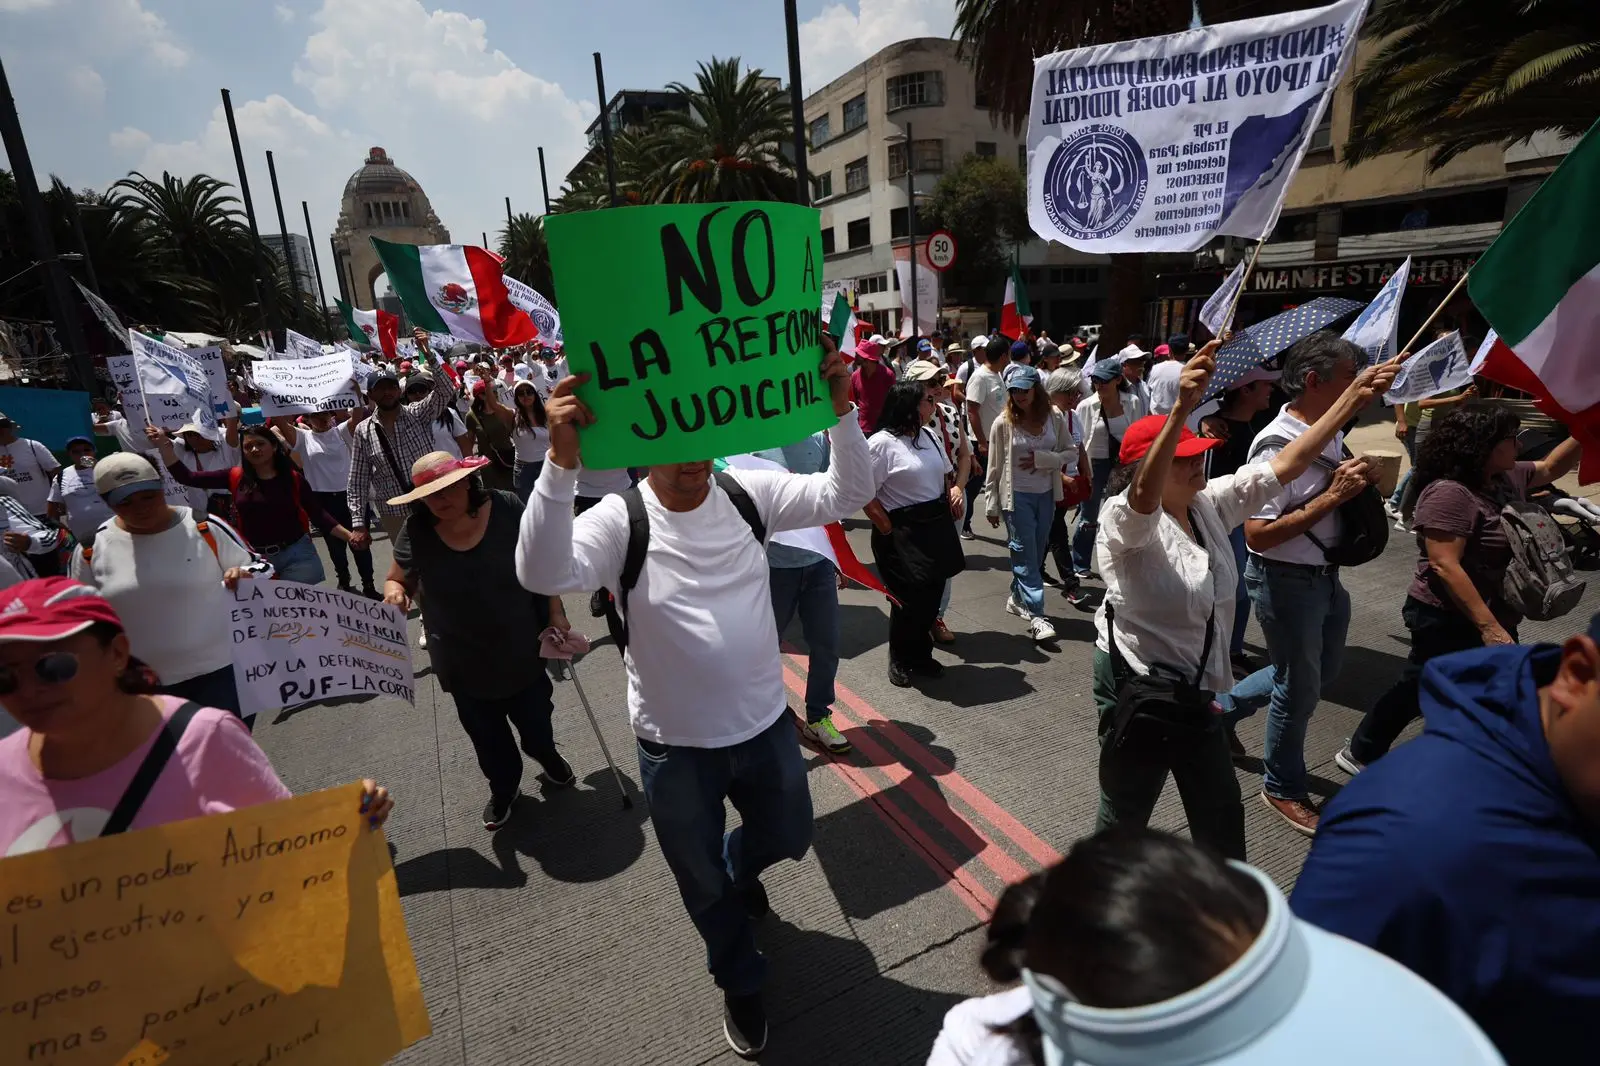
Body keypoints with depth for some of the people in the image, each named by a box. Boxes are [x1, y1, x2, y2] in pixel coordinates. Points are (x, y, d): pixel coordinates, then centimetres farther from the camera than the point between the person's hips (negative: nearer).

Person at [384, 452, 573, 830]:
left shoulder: (506, 508, -20)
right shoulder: (417, 531, -17)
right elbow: (397, 580, -2)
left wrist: (555, 614, -6)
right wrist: (394, 592, -25)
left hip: (520, 648, -1)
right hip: (463, 660, 1)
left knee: (534, 718, 19)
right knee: (485, 734, 20)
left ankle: (546, 754, 55)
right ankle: (503, 788, 49)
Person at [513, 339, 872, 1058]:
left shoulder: (749, 494, -8)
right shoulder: (619, 519, -17)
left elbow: (844, 495, -15)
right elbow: (544, 574, -34)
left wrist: (839, 412, -30)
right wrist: (561, 462, -45)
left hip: (765, 723, 3)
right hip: (675, 747, -2)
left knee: (788, 837, 28)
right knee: (703, 883, 21)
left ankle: (741, 870, 66)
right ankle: (740, 983, 53)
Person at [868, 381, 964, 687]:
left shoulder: (929, 436, 11)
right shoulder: (881, 443, -14)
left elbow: (948, 473, 24)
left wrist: (956, 488, 3)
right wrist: (889, 530, -13)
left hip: (937, 526, 7)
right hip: (903, 531, -7)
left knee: (932, 596, 12)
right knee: (910, 598, -1)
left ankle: (921, 655, 31)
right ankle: (900, 660, 22)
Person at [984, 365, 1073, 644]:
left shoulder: (1055, 418, 0)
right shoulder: (1003, 423, -8)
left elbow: (1072, 453, 4)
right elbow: (994, 467, -4)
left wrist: (1043, 458, -14)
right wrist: (991, 505, -1)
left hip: (1046, 495, 4)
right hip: (1016, 496, -4)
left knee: (1037, 553, 13)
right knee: (1026, 555, -5)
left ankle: (1017, 598, 33)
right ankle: (1036, 616, -4)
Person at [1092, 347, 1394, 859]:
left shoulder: (1209, 503, 1)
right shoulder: (1125, 517, -22)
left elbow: (1284, 465, 4)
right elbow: (1144, 495, -45)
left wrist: (1354, 398, -1)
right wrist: (1182, 408, -58)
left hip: (1199, 685, 8)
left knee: (1221, 816, 23)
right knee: (1125, 817, 12)